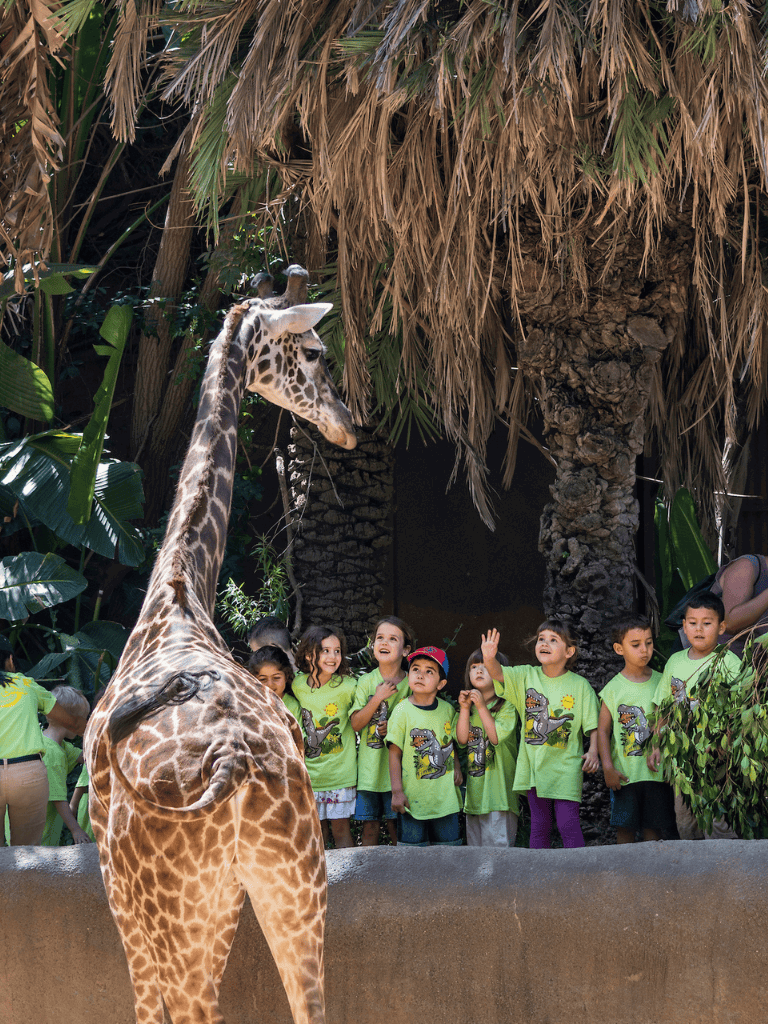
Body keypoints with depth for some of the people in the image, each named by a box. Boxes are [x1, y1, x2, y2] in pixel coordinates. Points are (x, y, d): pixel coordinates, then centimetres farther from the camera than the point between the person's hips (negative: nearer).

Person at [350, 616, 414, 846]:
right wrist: (377, 698, -14)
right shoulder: (366, 682, 2)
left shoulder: (411, 683, 0)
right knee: (370, 827, 3)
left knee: (396, 826, 0)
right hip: (369, 767, 1)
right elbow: (356, 724, -3)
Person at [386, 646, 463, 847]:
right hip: (413, 798, -4)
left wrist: (457, 768, 2)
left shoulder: (447, 710, 4)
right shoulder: (403, 711, -9)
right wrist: (397, 791, -10)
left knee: (448, 846, 8)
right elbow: (395, 754, -7)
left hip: (446, 798, 4)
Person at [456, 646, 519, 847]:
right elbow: (462, 739, 3)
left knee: (497, 844, -9)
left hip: (498, 789, -6)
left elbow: (496, 736, -16)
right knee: (475, 845, 10)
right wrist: (464, 709, -5)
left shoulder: (506, 706, -4)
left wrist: (481, 707, -16)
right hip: (475, 789, 6)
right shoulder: (470, 706, 14)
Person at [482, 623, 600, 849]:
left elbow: (592, 724, 0)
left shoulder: (579, 685, -1)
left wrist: (593, 751, -16)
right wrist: (489, 659, -35)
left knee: (568, 824, -7)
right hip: (534, 765, 3)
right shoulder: (527, 676, 4)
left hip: (566, 766, -3)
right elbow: (498, 674, -12)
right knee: (539, 825, 9)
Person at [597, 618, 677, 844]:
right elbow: (603, 731, 0)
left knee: (653, 828, 3)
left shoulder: (661, 683, 6)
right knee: (625, 829, -1)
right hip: (625, 772, -1)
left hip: (657, 771, 2)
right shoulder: (613, 689, 0)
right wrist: (608, 768, -7)